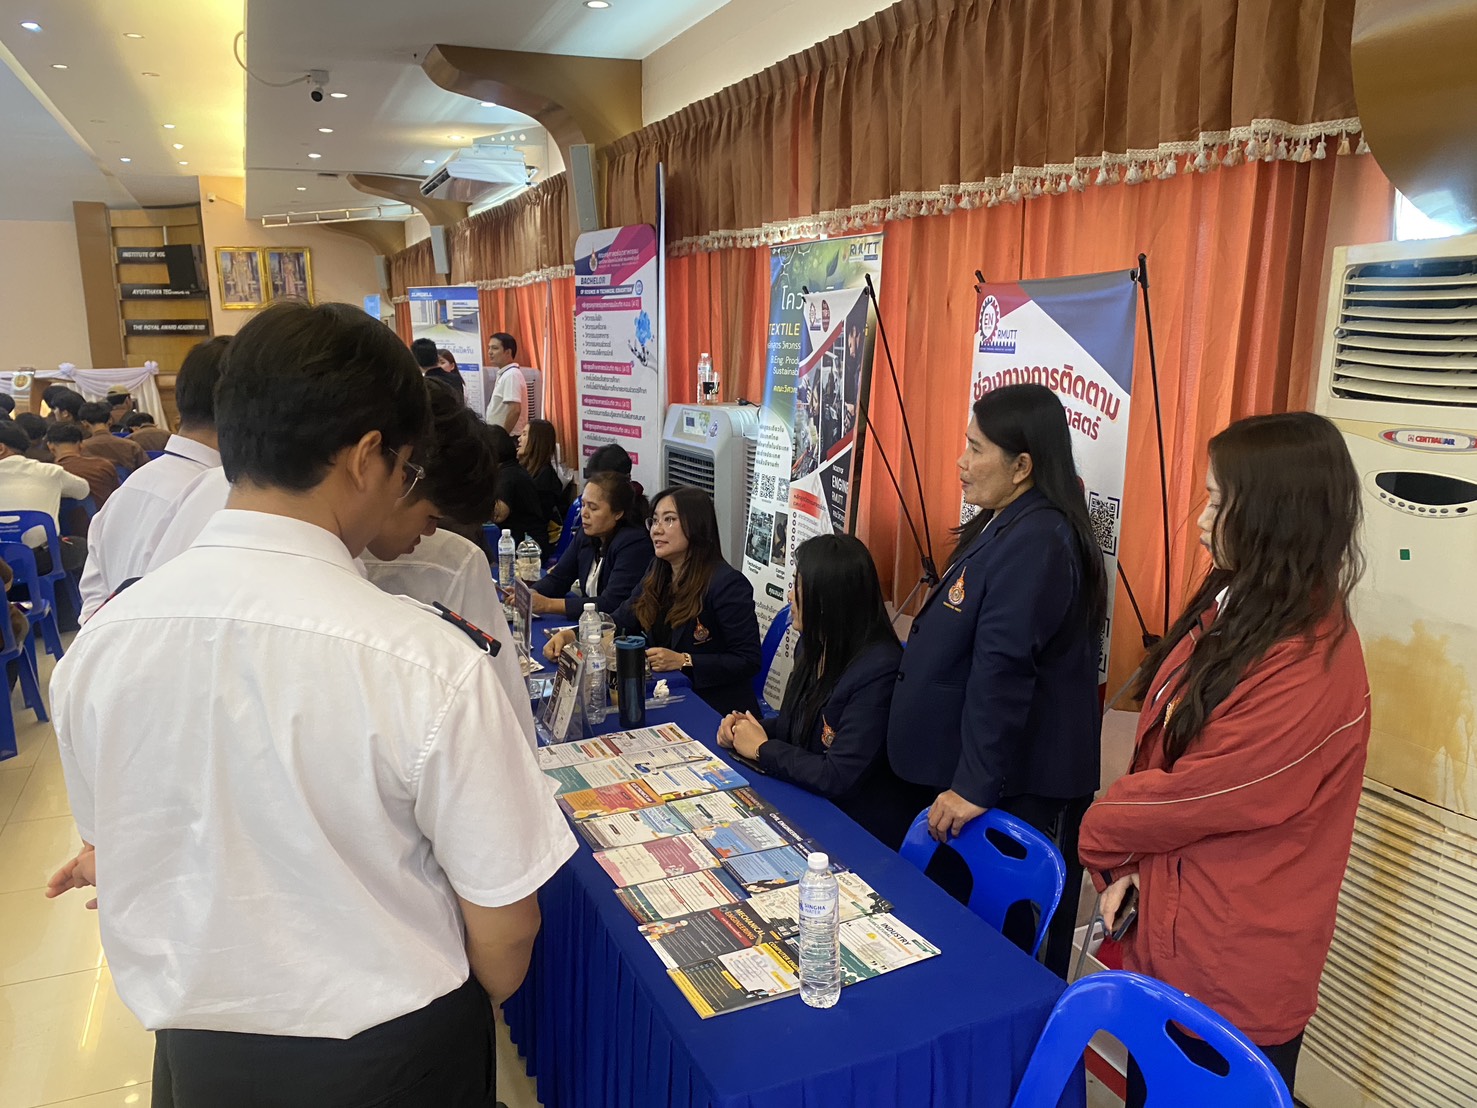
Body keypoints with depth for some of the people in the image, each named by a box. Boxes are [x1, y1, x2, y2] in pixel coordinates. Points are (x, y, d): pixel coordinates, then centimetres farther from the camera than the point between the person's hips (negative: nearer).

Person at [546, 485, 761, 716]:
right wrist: (569, 635, -7)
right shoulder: (658, 574, 9)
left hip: (717, 712, -7)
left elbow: (749, 660, -16)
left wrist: (683, 661, -22)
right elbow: (620, 621, 10)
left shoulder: (727, 584, -16)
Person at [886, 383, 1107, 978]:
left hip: (1016, 788, -10)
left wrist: (976, 784, -23)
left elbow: (1001, 672, -26)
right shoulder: (1004, 528, 10)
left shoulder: (1036, 541, -23)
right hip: (963, 773, 10)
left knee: (1005, 939, 5)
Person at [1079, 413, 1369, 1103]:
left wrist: (1102, 837, -5)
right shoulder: (1234, 610, 3)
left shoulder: (1312, 665, -25)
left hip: (1233, 984, -7)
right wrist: (1127, 864, -6)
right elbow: (1157, 752, 5)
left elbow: (1198, 794, -23)